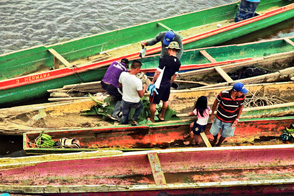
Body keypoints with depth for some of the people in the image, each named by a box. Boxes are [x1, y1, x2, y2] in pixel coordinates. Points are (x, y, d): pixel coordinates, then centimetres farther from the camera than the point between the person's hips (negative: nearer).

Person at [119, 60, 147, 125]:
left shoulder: (122, 74, -20)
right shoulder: (138, 81, -34)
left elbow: (120, 84, 1)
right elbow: (141, 95, -20)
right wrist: (144, 87, -2)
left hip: (125, 100, 3)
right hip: (135, 102, -3)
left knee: (124, 116, 24)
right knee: (140, 106, 32)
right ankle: (134, 120, 25)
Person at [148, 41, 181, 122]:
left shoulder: (165, 59, -22)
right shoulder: (178, 63, -1)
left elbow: (158, 73, -18)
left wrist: (152, 81, -5)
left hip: (159, 85, -7)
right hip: (167, 84, 7)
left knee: (153, 102, 8)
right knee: (165, 101, 26)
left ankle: (152, 119, 21)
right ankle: (161, 116, 44)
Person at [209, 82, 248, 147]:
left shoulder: (242, 96, -24)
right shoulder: (223, 94, -31)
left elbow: (241, 106, -4)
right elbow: (216, 102, -12)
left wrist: (237, 119, -9)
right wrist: (212, 114, -2)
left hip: (231, 121, 1)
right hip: (220, 118, -1)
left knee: (224, 135, 21)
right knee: (214, 132, 21)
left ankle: (218, 144, 53)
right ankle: (215, 140, 57)